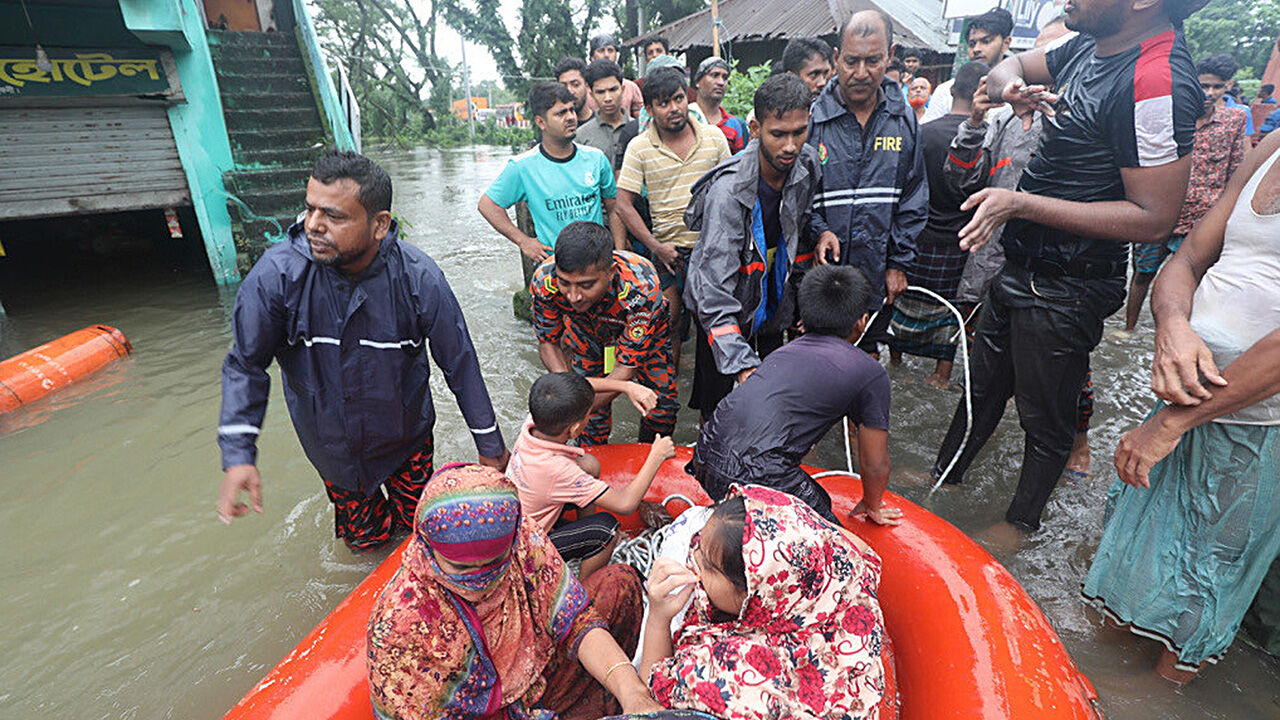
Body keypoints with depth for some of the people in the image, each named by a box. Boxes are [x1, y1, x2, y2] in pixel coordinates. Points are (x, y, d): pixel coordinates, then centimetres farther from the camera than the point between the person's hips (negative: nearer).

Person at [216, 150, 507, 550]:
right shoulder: (276, 274, -23)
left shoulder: (418, 277, -24)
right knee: (364, 537, 17)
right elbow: (246, 365, -9)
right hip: (332, 447, 1)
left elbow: (460, 364, -14)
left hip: (406, 436, -1)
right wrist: (238, 454, -18)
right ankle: (353, 501, 52)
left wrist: (490, 445, -6)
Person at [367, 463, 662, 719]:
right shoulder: (398, 623, -32)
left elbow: (575, 620, -14)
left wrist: (633, 694, -30)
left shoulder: (524, 538, -21)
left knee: (620, 582, -1)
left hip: (538, 668, 5)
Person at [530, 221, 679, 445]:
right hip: (585, 326, 2)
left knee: (662, 399, -6)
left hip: (644, 328, -1)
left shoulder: (642, 290, -45)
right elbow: (548, 341, -18)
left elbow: (626, 367, -36)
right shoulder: (544, 281, -35)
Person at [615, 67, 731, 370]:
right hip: (669, 250, -1)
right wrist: (656, 247, -10)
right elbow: (624, 205, -4)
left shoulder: (714, 137, 3)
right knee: (668, 324, 0)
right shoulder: (639, 148, -3)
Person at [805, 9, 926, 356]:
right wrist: (818, 230, -18)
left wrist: (898, 263, 2)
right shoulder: (811, 119, -4)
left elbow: (914, 200, 8)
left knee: (867, 355, 16)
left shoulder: (905, 122, 5)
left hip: (878, 279, 3)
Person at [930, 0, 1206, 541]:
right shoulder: (1089, 44, 1)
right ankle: (944, 476, 41)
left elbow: (1154, 218, -24)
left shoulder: (1157, 81, -24)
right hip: (1020, 267, 8)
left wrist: (1021, 204, -28)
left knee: (1045, 415, 11)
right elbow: (1007, 68, 17)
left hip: (1066, 290, -8)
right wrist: (1010, 86, -9)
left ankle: (1022, 519, 34)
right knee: (983, 385, 21)